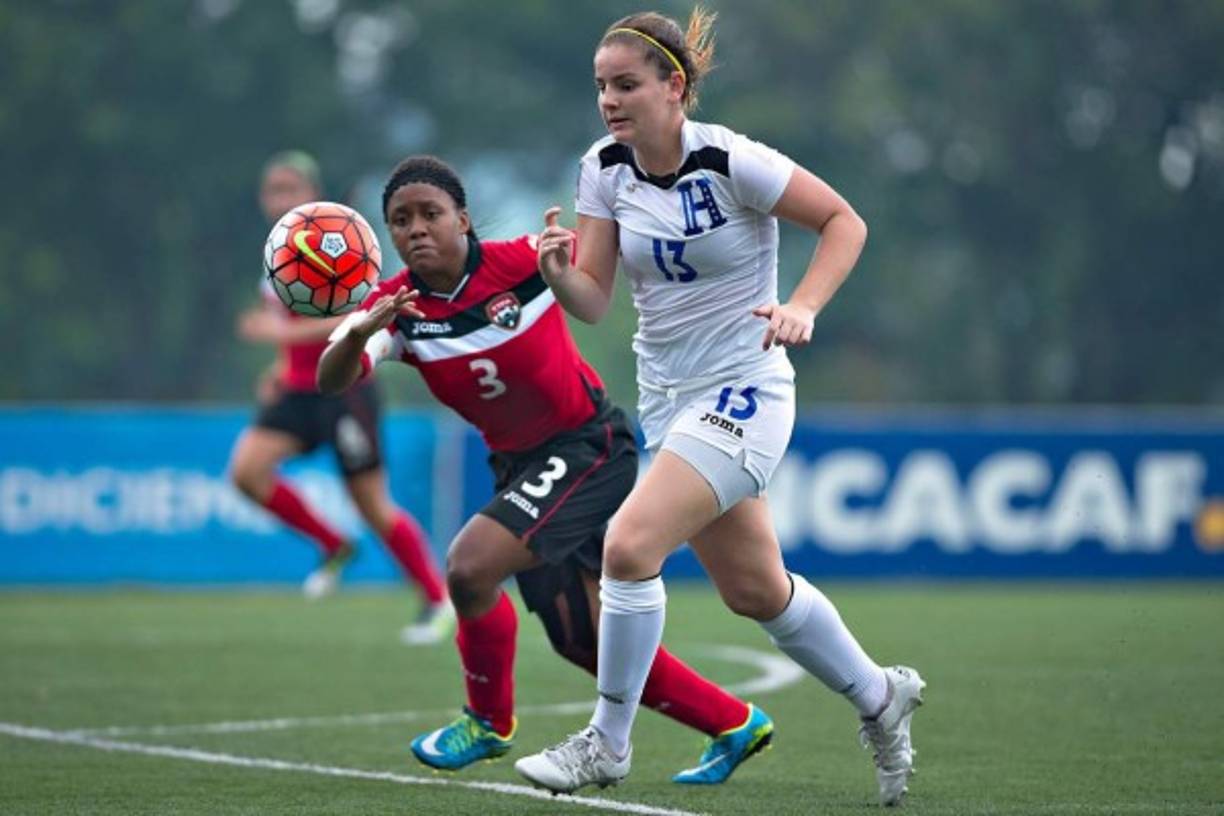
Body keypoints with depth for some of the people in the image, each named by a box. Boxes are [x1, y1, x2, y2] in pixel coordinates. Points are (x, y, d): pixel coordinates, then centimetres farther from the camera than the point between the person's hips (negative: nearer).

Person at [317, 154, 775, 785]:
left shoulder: (524, 262, -20)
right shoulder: (396, 307, -10)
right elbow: (332, 382, -27)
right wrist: (358, 336, -46)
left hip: (589, 446, -6)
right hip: (518, 464, 6)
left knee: (470, 565, -24)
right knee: (586, 642, 10)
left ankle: (489, 721, 2)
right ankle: (734, 725, 28)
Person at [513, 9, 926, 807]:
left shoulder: (733, 162, -18)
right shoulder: (604, 170, -1)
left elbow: (845, 221, -8)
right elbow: (594, 300, -1)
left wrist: (803, 308, -22)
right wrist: (559, 271, -23)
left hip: (742, 390, -7)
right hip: (667, 398, 7)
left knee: (629, 545, -21)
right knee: (755, 591, 16)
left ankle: (608, 743, -6)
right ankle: (880, 696, 39)